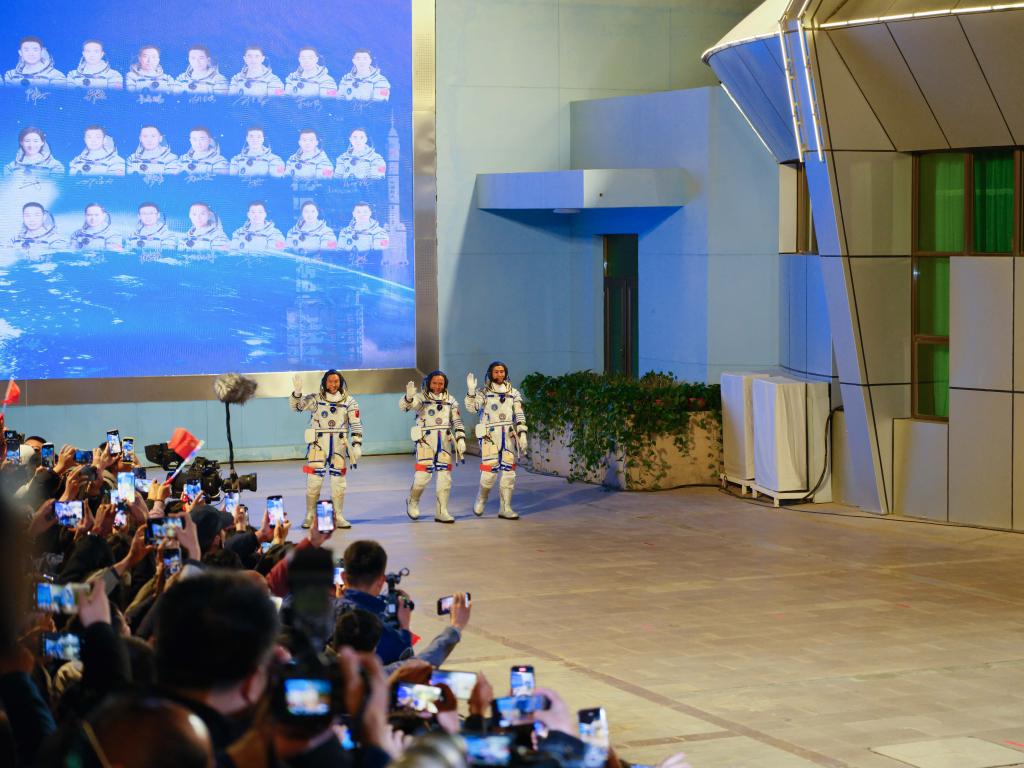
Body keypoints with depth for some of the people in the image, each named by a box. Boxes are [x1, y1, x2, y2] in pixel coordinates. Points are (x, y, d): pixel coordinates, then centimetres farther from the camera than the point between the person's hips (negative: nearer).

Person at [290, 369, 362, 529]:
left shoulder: (349, 402, 3)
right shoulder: (315, 399, 1)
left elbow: (356, 425, 3)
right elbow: (296, 405, -10)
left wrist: (357, 445, -5)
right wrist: (297, 392, -29)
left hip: (339, 445, 2)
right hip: (318, 444, -2)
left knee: (338, 482, 7)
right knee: (314, 480, -3)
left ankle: (338, 516, 15)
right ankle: (310, 517, 6)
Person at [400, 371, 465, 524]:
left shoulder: (450, 401, 11)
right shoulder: (421, 398, -2)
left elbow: (457, 422, 13)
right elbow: (404, 406, -19)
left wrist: (461, 439, 1)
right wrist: (409, 397, -40)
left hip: (445, 441, 4)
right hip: (426, 441, -4)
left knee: (445, 477, 2)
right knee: (423, 474, -10)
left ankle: (441, 512, 10)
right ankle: (413, 502, 18)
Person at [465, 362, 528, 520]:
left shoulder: (513, 393, 11)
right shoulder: (483, 392, 3)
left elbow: (519, 415, 7)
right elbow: (472, 407, -13)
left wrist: (522, 434, -4)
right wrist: (471, 391, -28)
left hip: (509, 436, 3)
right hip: (490, 436, -3)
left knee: (509, 472, 0)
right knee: (489, 471, -9)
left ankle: (505, 508, 6)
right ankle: (481, 499, 17)